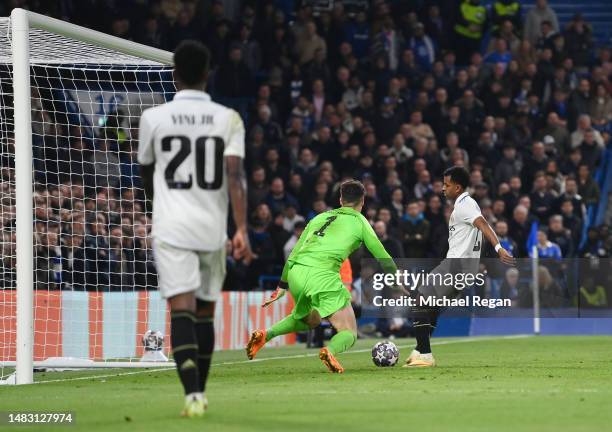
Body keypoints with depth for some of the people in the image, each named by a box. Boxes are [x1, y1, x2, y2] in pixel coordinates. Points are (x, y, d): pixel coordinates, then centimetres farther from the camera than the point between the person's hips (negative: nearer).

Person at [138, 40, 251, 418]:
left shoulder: (154, 117, 1)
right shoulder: (228, 118, 1)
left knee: (182, 309, -9)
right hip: (213, 228, 2)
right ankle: (200, 394, 21)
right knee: (205, 310, 15)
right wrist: (242, 228, -13)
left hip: (171, 228, -2)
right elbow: (234, 173, -11)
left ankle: (193, 392, -26)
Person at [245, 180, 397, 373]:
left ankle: (265, 334, 13)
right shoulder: (359, 221, 13)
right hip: (323, 276, -6)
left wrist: (282, 286, 34)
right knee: (349, 333, 0)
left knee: (308, 320, 33)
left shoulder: (321, 217, 26)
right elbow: (383, 258, 16)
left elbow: (294, 254, 27)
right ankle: (330, 351, -32)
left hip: (295, 272, 6)